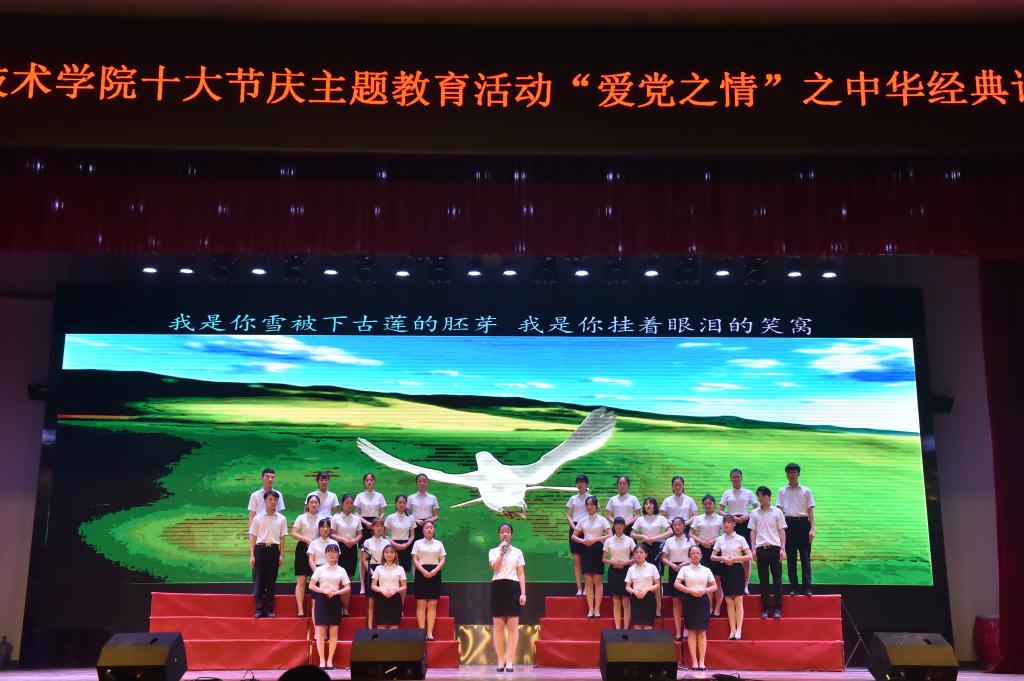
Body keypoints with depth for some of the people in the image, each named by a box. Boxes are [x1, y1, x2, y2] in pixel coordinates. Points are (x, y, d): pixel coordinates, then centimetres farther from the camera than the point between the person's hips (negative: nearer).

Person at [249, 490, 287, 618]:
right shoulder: (258, 519, 3)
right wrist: (252, 555, -1)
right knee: (258, 580, -2)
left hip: (274, 550, 1)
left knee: (271, 580, 4)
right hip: (260, 549, -1)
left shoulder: (281, 519, 5)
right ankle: (259, 609, 3)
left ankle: (269, 609, 11)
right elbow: (253, 537, 4)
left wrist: (281, 554, 2)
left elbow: (282, 538, 7)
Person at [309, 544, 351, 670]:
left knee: (334, 631, -1)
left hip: (335, 600, 1)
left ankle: (330, 660, 4)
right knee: (321, 630, -4)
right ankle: (322, 660, 0)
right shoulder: (320, 569, 3)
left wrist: (336, 592, -12)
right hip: (321, 599, -1)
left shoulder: (341, 570, 6)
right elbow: (311, 585, 0)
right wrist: (324, 591, -14)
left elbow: (348, 588, 4)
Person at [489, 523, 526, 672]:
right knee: (498, 626, 0)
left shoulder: (517, 552, 10)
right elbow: (495, 566, -9)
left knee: (512, 626, -4)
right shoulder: (493, 551, 11)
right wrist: (502, 551, -10)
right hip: (498, 587, 1)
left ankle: (510, 661, -2)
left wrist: (523, 593, -2)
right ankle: (500, 660, 6)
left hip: (513, 587, 0)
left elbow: (521, 574, 6)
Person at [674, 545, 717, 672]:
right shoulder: (684, 569, 4)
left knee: (702, 631, -1)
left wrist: (704, 590, -9)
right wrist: (690, 591, -16)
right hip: (690, 600, -2)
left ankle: (701, 662, 0)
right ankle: (694, 662, -2)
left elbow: (715, 586, 10)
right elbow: (677, 584, -5)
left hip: (703, 600, 2)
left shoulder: (706, 570, 11)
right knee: (692, 631, -3)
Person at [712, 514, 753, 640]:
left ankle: (738, 630, -5)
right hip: (724, 569, 3)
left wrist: (734, 559, -15)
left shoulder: (740, 539, -1)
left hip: (737, 569, -3)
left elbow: (749, 556, -6)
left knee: (738, 601, -5)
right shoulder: (720, 539, 7)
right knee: (729, 602, 4)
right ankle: (732, 630, 6)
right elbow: (713, 556, 8)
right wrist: (723, 558, -11)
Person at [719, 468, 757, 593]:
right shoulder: (727, 493, 8)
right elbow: (720, 510, 3)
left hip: (745, 523, 0)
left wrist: (747, 516, -13)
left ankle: (746, 585, 2)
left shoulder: (748, 493, 7)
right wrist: (731, 517, -13)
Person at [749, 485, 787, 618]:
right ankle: (766, 608, 9)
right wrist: (753, 549, 2)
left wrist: (782, 548, -5)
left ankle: (777, 608, 4)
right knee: (763, 580, 4)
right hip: (761, 548, 2)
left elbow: (781, 531, 3)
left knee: (777, 578, -1)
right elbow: (753, 532, 9)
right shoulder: (754, 513, 8)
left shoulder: (777, 512, 3)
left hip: (774, 548, -2)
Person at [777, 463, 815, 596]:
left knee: (805, 556, -3)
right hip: (788, 524, 1)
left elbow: (810, 511, 4)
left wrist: (812, 529, -4)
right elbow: (779, 510, 7)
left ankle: (806, 587, -2)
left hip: (803, 523, -1)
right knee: (791, 557, 3)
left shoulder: (806, 491, 6)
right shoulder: (782, 491, 10)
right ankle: (794, 587, 8)